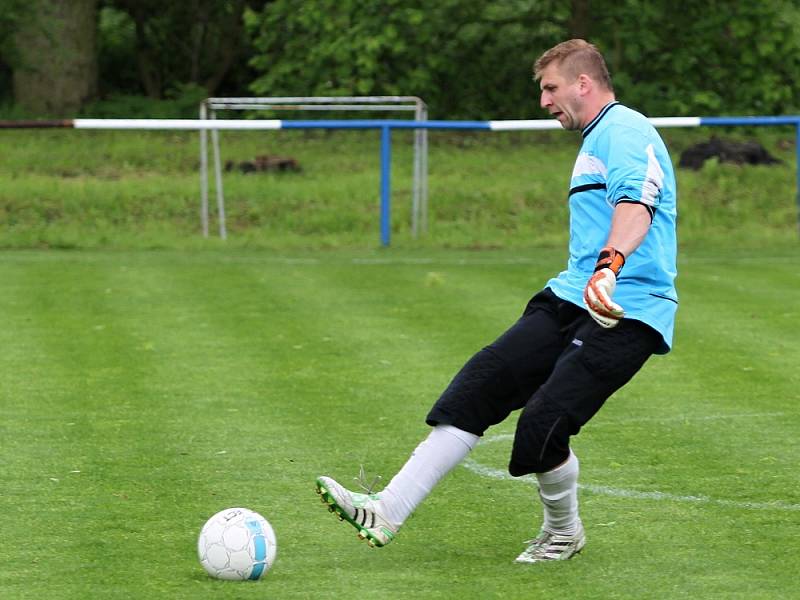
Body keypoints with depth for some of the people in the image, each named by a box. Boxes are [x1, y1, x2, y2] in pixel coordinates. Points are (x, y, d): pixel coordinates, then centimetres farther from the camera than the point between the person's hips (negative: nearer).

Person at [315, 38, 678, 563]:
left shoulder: (626, 133, -10)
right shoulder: (595, 141, 23)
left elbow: (635, 205, -30)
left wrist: (610, 264, -47)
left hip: (627, 316, -10)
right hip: (570, 301, 10)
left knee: (543, 424, -19)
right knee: (480, 384, -5)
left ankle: (563, 533, 10)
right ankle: (386, 512, -9)